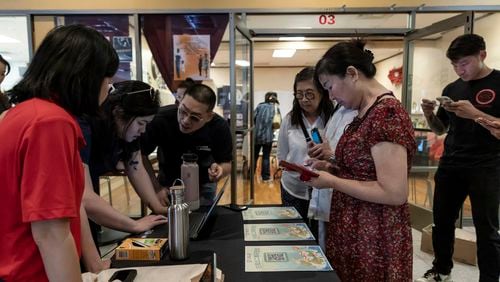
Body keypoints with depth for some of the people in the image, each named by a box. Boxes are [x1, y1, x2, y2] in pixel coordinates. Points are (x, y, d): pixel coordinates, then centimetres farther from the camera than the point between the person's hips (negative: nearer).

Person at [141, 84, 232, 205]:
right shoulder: (160, 119, -30)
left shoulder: (220, 127, -26)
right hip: (168, 183, 0)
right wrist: (156, 188, -21)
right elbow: (141, 155, -17)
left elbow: (227, 163, -14)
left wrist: (219, 169, -37)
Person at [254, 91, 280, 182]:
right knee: (266, 157, 8)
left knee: (254, 156, 12)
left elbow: (253, 118, -2)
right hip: (268, 135, -1)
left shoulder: (260, 106, 5)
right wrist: (271, 126, 11)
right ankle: (265, 176, 12)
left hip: (257, 134, 2)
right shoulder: (276, 108, 2)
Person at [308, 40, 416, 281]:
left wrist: (332, 181, -19)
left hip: (375, 239, -9)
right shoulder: (365, 113, 8)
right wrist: (331, 168, 2)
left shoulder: (387, 113, -22)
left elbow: (394, 193, -25)